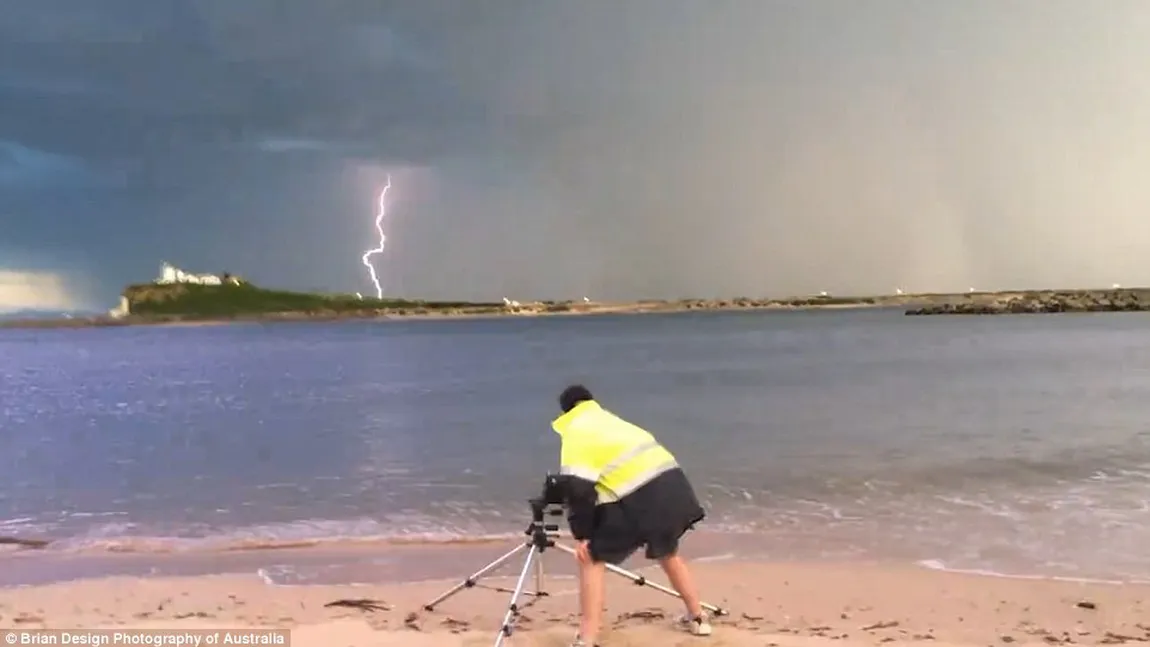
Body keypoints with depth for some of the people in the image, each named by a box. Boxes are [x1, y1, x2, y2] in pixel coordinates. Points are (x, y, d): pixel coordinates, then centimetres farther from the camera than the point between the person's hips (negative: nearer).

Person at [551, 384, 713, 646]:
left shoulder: (576, 433, 6)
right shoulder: (610, 420, 29)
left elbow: (578, 488, -5)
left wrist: (581, 534, 0)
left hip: (637, 496, -7)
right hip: (671, 482, 7)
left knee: (592, 558, 7)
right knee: (667, 551, 33)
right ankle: (698, 618, 42)